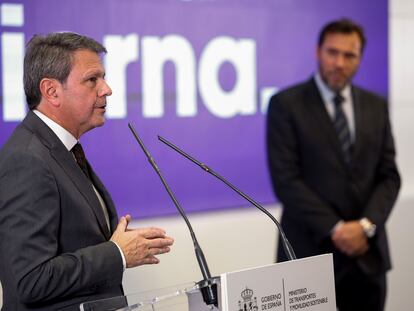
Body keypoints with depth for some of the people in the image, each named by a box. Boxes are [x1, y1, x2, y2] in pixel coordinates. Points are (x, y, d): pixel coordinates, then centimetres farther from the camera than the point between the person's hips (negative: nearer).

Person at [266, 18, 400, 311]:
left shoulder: (376, 106, 10)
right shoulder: (286, 104, -3)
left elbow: (389, 175, 6)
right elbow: (285, 179, -10)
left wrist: (366, 225, -10)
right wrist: (334, 229, -15)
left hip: (367, 251, 4)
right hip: (312, 250, -4)